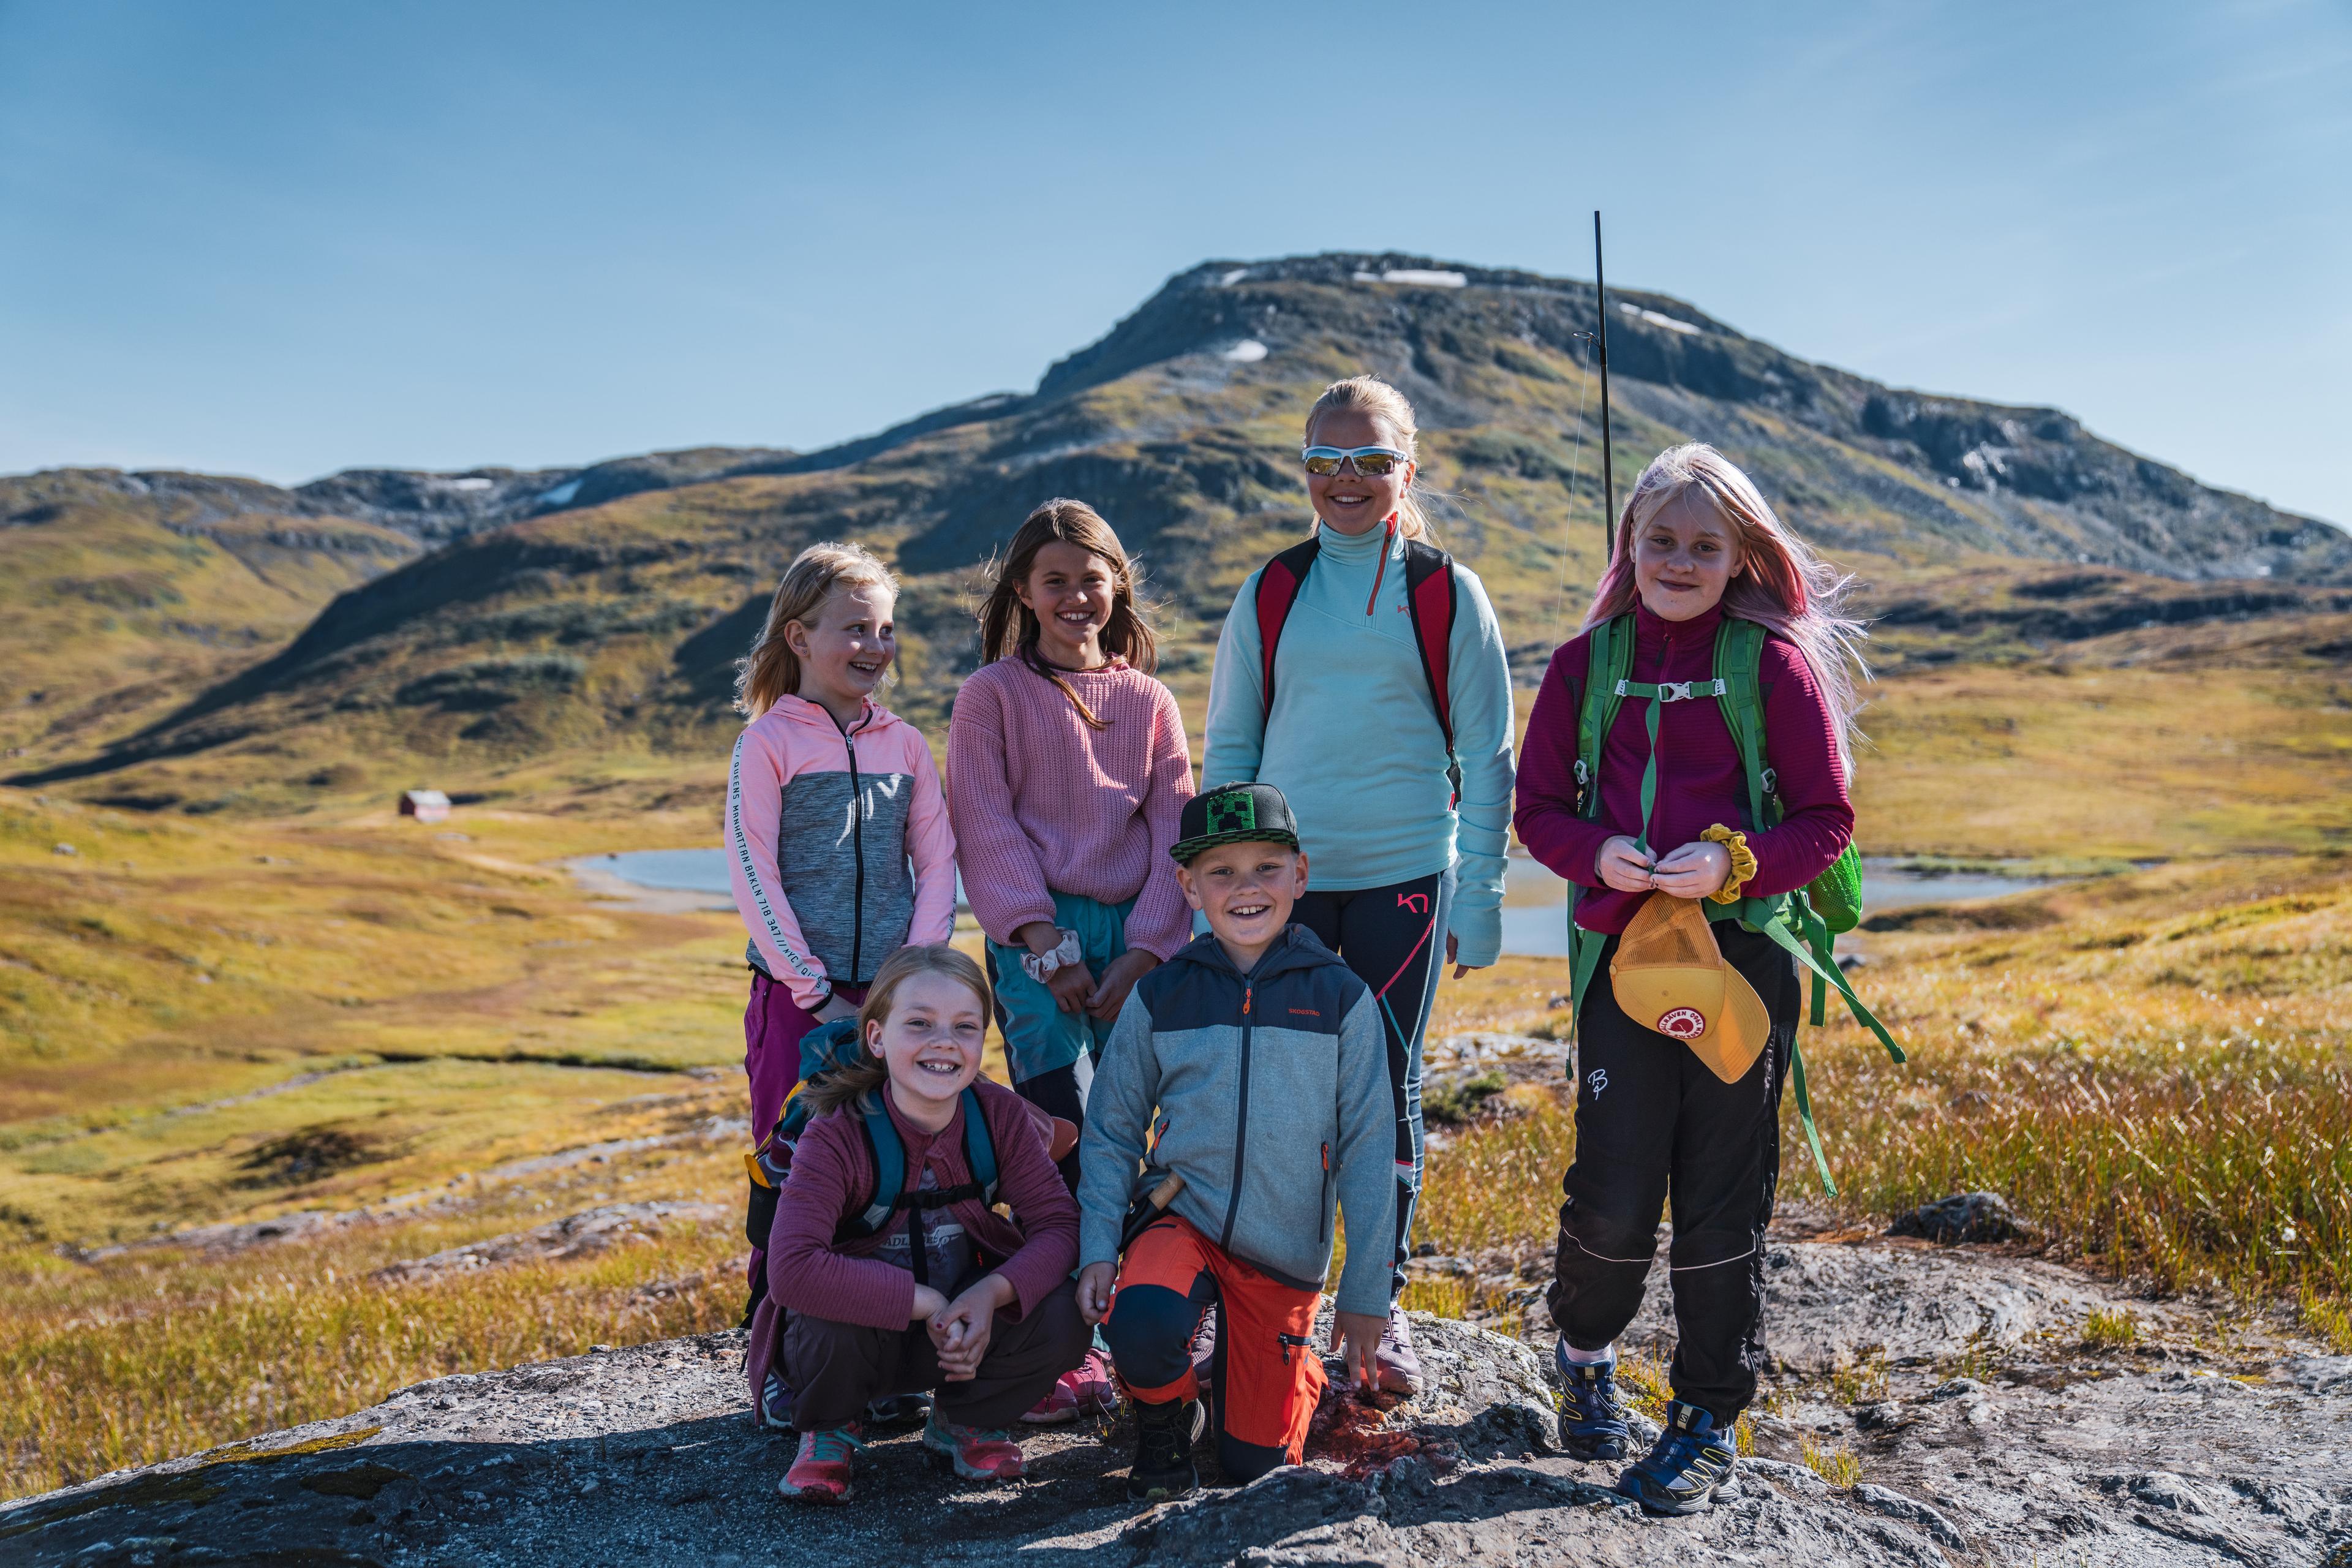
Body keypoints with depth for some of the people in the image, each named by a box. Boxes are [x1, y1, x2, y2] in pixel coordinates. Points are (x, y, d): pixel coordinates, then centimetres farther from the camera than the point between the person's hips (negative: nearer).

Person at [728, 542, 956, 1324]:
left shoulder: (906, 745, 9)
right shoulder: (768, 743, -3)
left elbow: (938, 867, 8)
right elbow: (752, 876, -7)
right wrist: (814, 991, -11)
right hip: (795, 997, -3)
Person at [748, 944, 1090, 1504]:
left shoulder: (1002, 1116, -12)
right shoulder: (837, 1137, -25)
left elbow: (1059, 1225, -13)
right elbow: (792, 1270, -37)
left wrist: (991, 1294, -32)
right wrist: (924, 1302, -36)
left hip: (961, 1333, 3)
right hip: (860, 1336, -3)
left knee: (1063, 1316, -23)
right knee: (831, 1318, -37)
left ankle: (966, 1420, 9)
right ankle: (831, 1429, 1)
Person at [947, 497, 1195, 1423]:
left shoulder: (1148, 701, 14)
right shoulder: (993, 693, 6)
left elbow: (1173, 834, 8)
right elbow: (986, 829, -1)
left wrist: (1144, 953, -5)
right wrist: (1048, 945, -11)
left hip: (1134, 937, 3)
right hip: (1036, 936, -3)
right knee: (1063, 1141, -11)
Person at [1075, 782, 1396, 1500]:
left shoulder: (1340, 998, -5)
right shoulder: (1160, 997, -3)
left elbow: (1367, 1146, -2)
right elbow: (1111, 1132, 4)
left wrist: (1366, 1291, -2)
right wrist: (1098, 1248, -9)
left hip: (1286, 1252, 0)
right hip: (1182, 1217, 0)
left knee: (1255, 1463, 4)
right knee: (1142, 1325, -33)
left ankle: (1298, 1360, 37)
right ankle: (1167, 1420, 2)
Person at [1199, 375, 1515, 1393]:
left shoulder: (1447, 595, 3)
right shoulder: (1272, 593, 7)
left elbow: (1485, 758, 3)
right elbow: (1227, 748, 11)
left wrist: (1479, 895, -2)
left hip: (1405, 874, -1)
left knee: (1388, 1085, 7)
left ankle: (1381, 1306, 21)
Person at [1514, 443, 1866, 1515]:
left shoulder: (1776, 663, -1)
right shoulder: (1586, 664, 6)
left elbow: (1826, 820, 0)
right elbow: (1540, 808, 10)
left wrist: (1733, 862, -17)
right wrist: (1598, 855, -10)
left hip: (1744, 955, -1)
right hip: (1623, 952, 1)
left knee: (1722, 1197, 5)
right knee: (1615, 1193, -2)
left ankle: (1707, 1418, 21)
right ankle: (1584, 1349, 29)